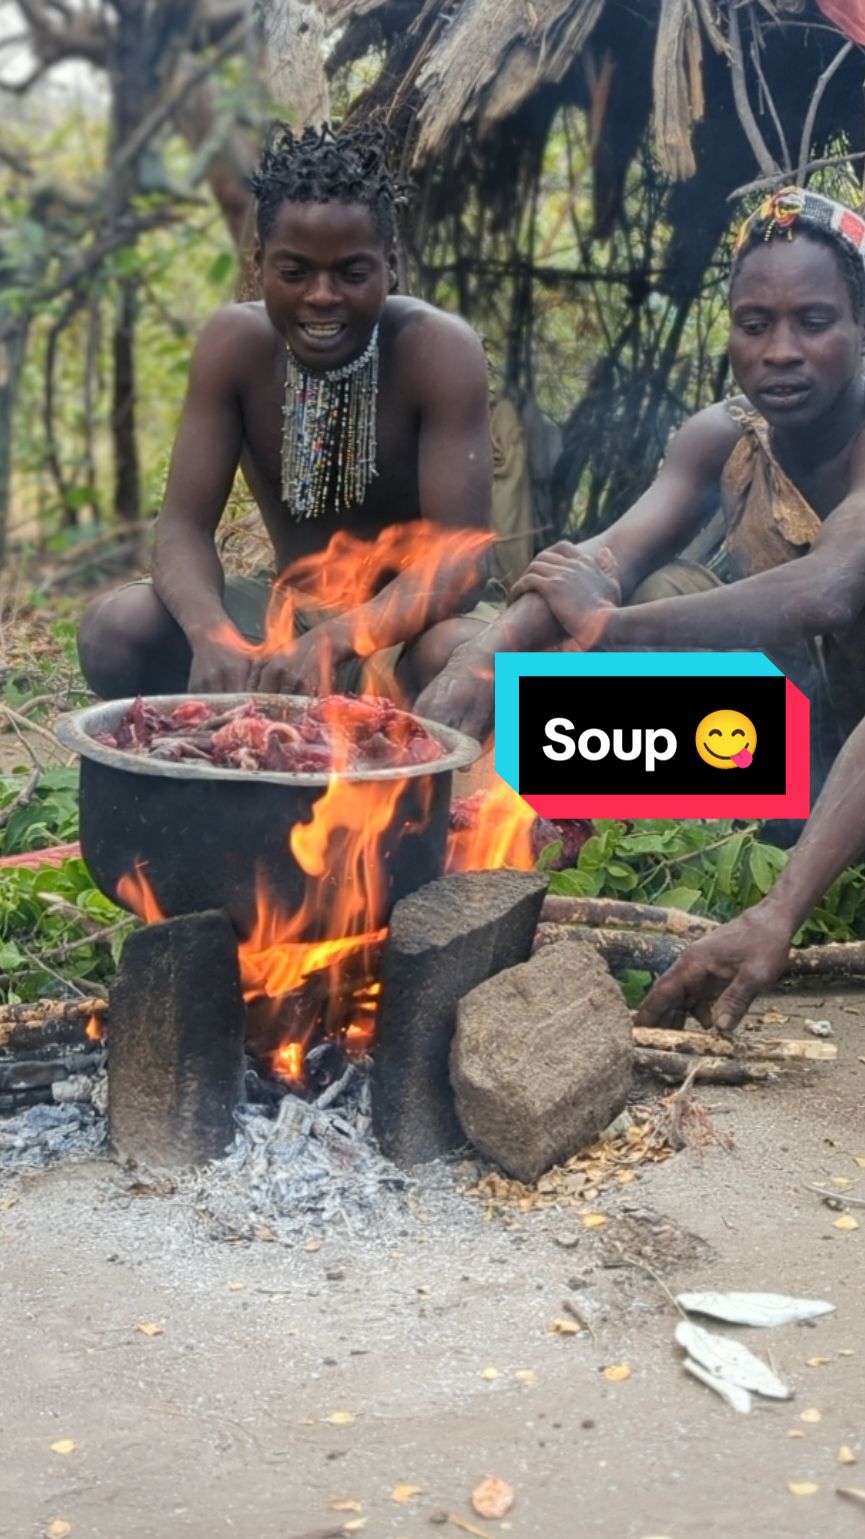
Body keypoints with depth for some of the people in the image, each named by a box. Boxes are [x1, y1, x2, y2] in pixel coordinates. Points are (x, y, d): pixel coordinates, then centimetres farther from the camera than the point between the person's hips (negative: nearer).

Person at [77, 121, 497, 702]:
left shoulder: (440, 350, -21)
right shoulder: (234, 343, -12)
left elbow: (460, 554, -27)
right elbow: (185, 524, -14)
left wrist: (335, 643, -45)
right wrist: (214, 635, -37)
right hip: (285, 609, 3)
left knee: (461, 654, -39)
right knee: (114, 629, -23)